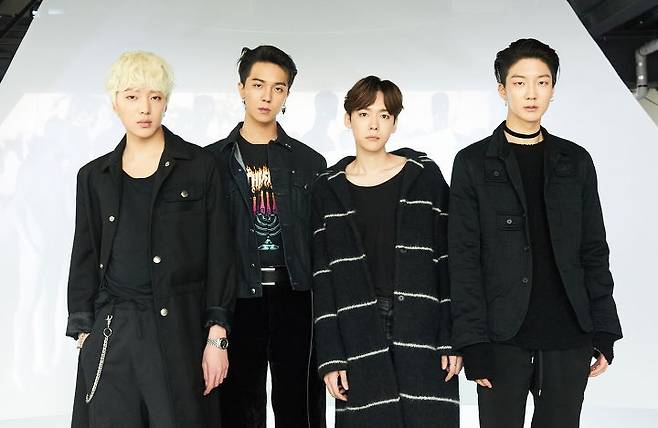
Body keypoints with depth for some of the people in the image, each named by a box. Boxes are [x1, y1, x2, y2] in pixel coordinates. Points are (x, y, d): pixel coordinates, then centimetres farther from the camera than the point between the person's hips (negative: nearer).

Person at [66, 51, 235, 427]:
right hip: (110, 332, 3)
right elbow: (85, 260, 13)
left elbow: (219, 252, -1)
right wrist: (83, 333, 6)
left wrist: (217, 335, -6)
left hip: (178, 328, -2)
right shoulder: (95, 176, 11)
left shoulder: (198, 165, 2)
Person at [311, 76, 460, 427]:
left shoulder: (424, 176, 4)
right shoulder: (328, 189, 6)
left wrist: (452, 338, -5)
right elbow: (322, 277, 4)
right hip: (359, 339, 1)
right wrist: (329, 357, -1)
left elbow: (447, 260, 2)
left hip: (422, 331, 0)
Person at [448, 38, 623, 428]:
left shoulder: (576, 161, 9)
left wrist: (604, 331, 3)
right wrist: (474, 343, -10)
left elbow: (594, 251, 10)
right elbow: (464, 258, -4)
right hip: (504, 339, -2)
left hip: (570, 338, 3)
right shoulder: (474, 163, 0)